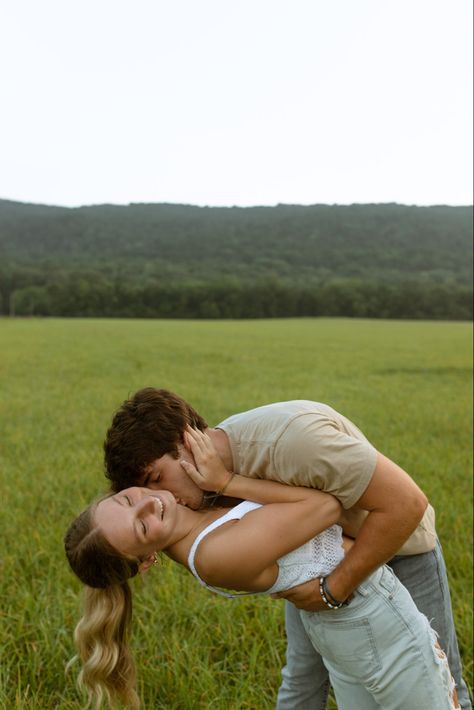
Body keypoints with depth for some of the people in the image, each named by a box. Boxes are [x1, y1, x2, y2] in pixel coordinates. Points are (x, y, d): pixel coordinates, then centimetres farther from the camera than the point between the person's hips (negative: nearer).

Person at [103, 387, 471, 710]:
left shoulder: (289, 437, -39)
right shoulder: (219, 464, -14)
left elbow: (406, 503, -35)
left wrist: (334, 589, -31)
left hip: (397, 547, -5)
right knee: (301, 678, 11)